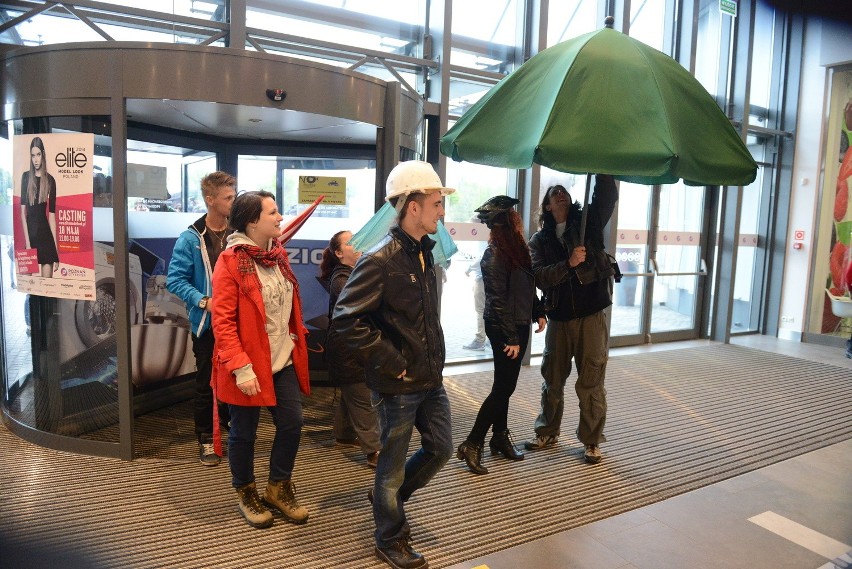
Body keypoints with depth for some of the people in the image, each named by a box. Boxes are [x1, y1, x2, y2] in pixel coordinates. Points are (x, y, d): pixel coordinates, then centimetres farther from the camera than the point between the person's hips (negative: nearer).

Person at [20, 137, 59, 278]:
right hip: (30, 232, 1)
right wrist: (27, 241, -10)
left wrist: (56, 246, -2)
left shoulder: (50, 180, 4)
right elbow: (23, 211, -1)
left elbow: (52, 214, 2)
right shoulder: (26, 177, 4)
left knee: (47, 281, -2)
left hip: (46, 233, -1)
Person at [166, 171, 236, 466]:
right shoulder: (191, 238, -9)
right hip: (207, 323, -2)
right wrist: (203, 301, -20)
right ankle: (206, 439, 23)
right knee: (206, 383, 9)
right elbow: (175, 280, -9)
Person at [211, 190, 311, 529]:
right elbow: (222, 321, -17)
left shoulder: (278, 254, 8)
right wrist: (240, 368, -21)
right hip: (249, 366, -6)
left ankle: (278, 488, 30)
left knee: (291, 423, 9)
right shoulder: (231, 261, -15)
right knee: (244, 432, 10)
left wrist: (296, 343, 14)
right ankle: (246, 494, 33)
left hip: (283, 361, 7)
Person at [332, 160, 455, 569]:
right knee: (394, 465, 10)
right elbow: (346, 319, -24)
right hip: (398, 385, -8)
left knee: (441, 448, 19)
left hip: (431, 379, 8)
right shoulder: (380, 259, -20)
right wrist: (390, 363, -20)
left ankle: (389, 497, 42)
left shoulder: (423, 253, 8)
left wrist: (434, 358, 13)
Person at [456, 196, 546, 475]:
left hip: (520, 325, 8)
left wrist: (538, 313, 15)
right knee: (503, 387, -3)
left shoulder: (517, 247, 7)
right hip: (503, 328, -8)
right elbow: (498, 301, -20)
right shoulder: (494, 256, -18)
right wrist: (511, 338, -19)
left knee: (505, 386, 17)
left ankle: (500, 437, 30)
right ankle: (472, 445, 7)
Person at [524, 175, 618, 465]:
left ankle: (592, 441, 19)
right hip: (558, 318, 2)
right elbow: (539, 277, -8)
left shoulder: (588, 223, 5)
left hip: (591, 316, -2)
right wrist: (569, 263, -21)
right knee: (552, 379, 14)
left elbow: (607, 196, -11)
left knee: (590, 382, 4)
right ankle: (547, 432, 32)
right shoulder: (539, 240, 6)